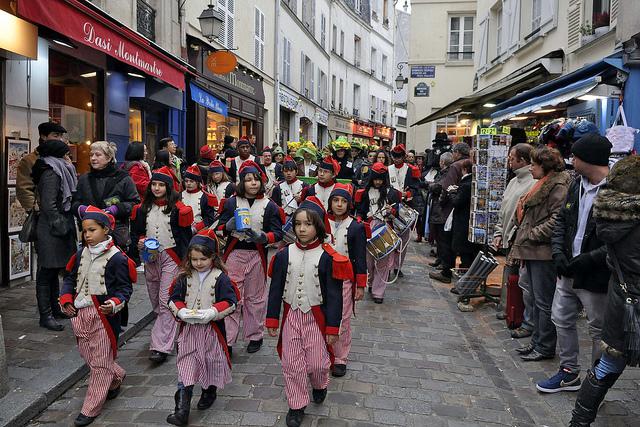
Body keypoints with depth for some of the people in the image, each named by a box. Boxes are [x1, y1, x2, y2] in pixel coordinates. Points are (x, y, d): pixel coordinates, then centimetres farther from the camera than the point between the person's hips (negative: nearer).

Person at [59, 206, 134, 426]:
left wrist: (115, 303, -26)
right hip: (80, 313, 7)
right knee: (87, 355, 18)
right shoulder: (81, 253, 7)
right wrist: (66, 300, 2)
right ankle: (116, 377, 44)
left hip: (103, 316, -7)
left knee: (100, 363, 3)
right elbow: (70, 278, 16)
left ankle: (90, 409, 15)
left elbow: (125, 288, -9)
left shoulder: (117, 258, -13)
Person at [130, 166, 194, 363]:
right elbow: (136, 231, 18)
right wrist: (140, 241, -4)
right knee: (155, 301, 13)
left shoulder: (178, 209, -5)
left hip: (171, 257, -6)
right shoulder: (143, 208, 9)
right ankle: (167, 332, 31)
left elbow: (185, 236, -2)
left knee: (166, 302, -10)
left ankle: (160, 347, -11)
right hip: (150, 258, 6)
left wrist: (185, 262, -3)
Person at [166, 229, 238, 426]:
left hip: (212, 329, -2)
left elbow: (230, 302, -12)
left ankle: (210, 392, 43)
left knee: (212, 362, 15)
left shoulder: (221, 278, -9)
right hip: (188, 329, 2)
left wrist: (211, 312, -24)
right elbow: (173, 298, 5)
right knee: (185, 366, -1)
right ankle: (182, 410, 1)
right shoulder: (185, 277, 2)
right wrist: (181, 310, -15)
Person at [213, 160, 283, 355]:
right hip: (234, 253, 0)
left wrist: (262, 237, -20)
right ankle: (227, 339, 5)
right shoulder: (231, 202, 5)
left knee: (255, 298, 10)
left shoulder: (269, 205, 3)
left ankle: (255, 336, 24)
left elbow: (277, 233, -1)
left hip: (257, 255, 0)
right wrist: (229, 226, -16)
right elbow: (219, 228, 7)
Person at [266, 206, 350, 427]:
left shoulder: (327, 257, -11)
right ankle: (296, 405, 28)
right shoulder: (284, 255, -3)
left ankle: (320, 385, 40)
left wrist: (332, 327, -7)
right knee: (292, 363, 8)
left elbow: (334, 295, -7)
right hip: (291, 316, 2)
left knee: (317, 362, 5)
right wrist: (272, 320, 3)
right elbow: (276, 289, 4)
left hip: (316, 317, -2)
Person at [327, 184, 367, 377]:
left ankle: (340, 359, 19)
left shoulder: (356, 227, -5)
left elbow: (360, 258, -3)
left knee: (342, 321, 5)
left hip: (344, 280, -2)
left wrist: (361, 285, -3)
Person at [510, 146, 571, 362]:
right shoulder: (543, 185, 18)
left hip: (545, 252, -10)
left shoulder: (558, 187, -14)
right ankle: (537, 342, 27)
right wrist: (524, 233, 13)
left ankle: (545, 347, 11)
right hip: (533, 251, 10)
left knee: (544, 302, 0)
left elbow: (557, 220, -23)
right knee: (536, 299, 17)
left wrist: (532, 234, -15)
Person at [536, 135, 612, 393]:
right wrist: (558, 252, -1)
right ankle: (569, 372, 37)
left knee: (599, 332, 10)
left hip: (596, 278, -8)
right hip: (569, 270, 8)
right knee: (562, 320, 19)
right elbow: (561, 221, 12)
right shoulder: (578, 185, 6)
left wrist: (586, 260, -23)